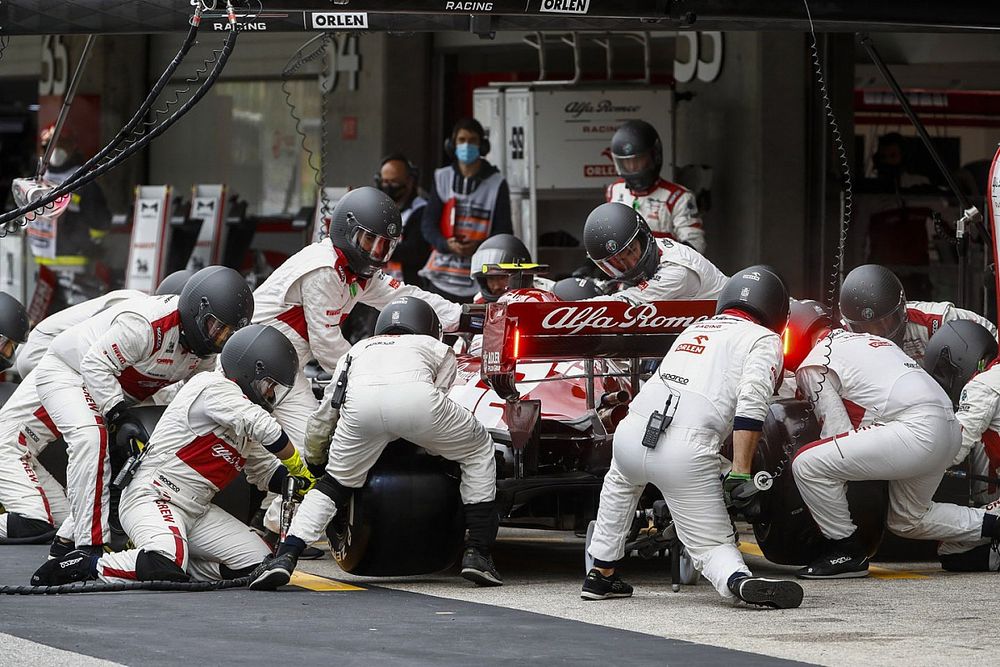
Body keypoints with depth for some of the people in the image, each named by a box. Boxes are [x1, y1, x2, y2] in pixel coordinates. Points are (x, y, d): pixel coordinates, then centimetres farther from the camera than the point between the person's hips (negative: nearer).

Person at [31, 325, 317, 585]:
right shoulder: (214, 387, -11)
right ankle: (85, 566, -15)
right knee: (166, 568, -35)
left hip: (196, 510, 10)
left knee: (258, 562, -4)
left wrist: (301, 485, 6)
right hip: (151, 497, -10)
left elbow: (267, 472, 23)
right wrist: (300, 469, -6)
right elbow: (265, 429, -18)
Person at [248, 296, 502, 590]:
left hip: (360, 405, 2)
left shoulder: (359, 349, 43)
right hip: (417, 398, -2)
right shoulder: (439, 349, 39)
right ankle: (477, 553, 15)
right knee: (479, 451, 24)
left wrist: (312, 460, 60)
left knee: (332, 485, 23)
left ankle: (285, 557, 2)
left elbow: (323, 417, 43)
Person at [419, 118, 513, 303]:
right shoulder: (442, 178, 9)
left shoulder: (496, 184, 2)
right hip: (442, 278, 2)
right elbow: (428, 223, 5)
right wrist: (446, 244, -16)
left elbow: (504, 232, 0)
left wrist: (480, 246, -20)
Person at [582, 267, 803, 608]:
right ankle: (741, 581, -26)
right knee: (712, 545, 6)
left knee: (621, 480, 39)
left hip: (632, 430, 5)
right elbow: (751, 403, -7)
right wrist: (740, 472, -9)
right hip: (687, 453, -5)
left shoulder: (693, 329, 29)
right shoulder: (765, 340, 11)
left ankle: (601, 574, 39)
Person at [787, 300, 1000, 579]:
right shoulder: (868, 339, 29)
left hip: (917, 433, -9)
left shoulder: (813, 367, 3)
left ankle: (847, 552, -1)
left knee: (806, 464, -8)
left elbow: (838, 433, 0)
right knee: (908, 521, 29)